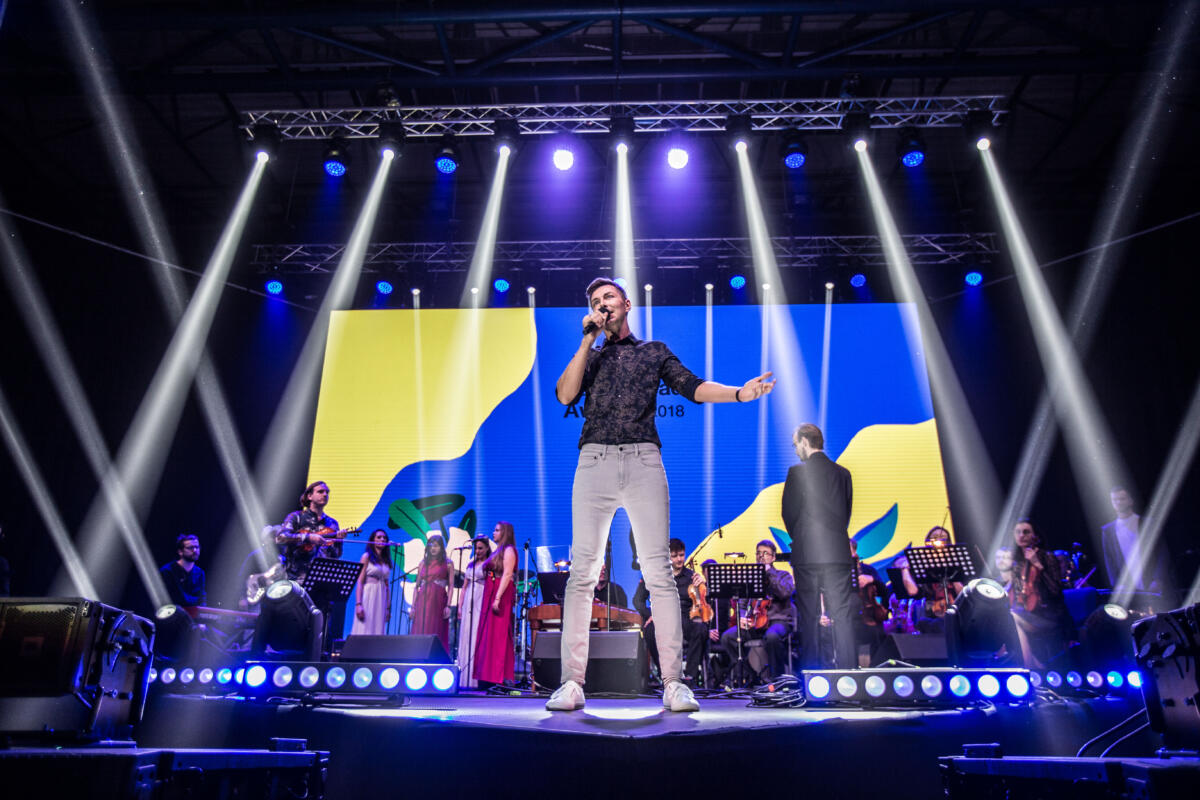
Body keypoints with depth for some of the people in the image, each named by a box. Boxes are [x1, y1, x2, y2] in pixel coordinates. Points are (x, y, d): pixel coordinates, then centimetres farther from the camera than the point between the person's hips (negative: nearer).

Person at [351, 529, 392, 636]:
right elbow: (359, 581, -5)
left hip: (381, 601, 4)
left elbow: (387, 585, 13)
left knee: (378, 632, 0)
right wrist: (358, 604, -15)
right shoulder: (367, 557, 2)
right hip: (368, 597, -4)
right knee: (364, 632, -9)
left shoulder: (387, 561, 15)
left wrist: (388, 608, 8)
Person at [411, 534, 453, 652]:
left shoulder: (447, 563, 4)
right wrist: (413, 606, 6)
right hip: (423, 601, 3)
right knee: (420, 633, 0)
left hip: (438, 602, -3)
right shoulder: (423, 562, 13)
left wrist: (448, 606, -10)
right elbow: (417, 585, 12)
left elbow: (450, 587, -1)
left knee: (437, 635, -3)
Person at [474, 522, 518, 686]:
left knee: (498, 635, -10)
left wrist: (497, 598, -23)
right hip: (490, 594, 9)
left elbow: (507, 575, -16)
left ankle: (499, 678, -10)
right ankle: (488, 677, 10)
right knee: (488, 634, 7)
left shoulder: (508, 550, -6)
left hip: (502, 594, -9)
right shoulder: (498, 551, 21)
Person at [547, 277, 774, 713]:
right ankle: (572, 682, -2)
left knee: (659, 572, -7)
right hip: (594, 462, 1)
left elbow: (692, 386, 8)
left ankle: (673, 682, -4)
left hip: (644, 462, -1)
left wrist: (739, 392, -8)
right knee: (582, 573, -5)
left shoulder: (655, 351, 22)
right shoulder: (588, 356, 25)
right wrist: (588, 340, 6)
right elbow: (565, 395, 6)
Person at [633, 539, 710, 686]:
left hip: (684, 620, 1)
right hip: (661, 619, -1)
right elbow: (638, 600, 6)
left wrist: (703, 584, -17)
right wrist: (650, 615, -14)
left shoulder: (691, 576, 13)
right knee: (650, 630, -35)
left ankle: (691, 675, -22)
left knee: (701, 629, -32)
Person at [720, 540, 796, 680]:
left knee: (772, 636, -39)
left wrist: (769, 572, -10)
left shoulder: (783, 575, 10)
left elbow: (785, 592, -13)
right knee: (727, 637, -21)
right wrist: (741, 618, -6)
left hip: (778, 621, -4)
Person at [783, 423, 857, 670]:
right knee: (842, 614, 4)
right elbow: (846, 512, 11)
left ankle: (812, 669, 7)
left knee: (809, 615, 4)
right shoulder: (843, 473, 8)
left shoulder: (797, 472, -6)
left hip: (806, 554, -3)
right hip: (838, 553, 3)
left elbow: (789, 513, -2)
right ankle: (848, 668, 1)